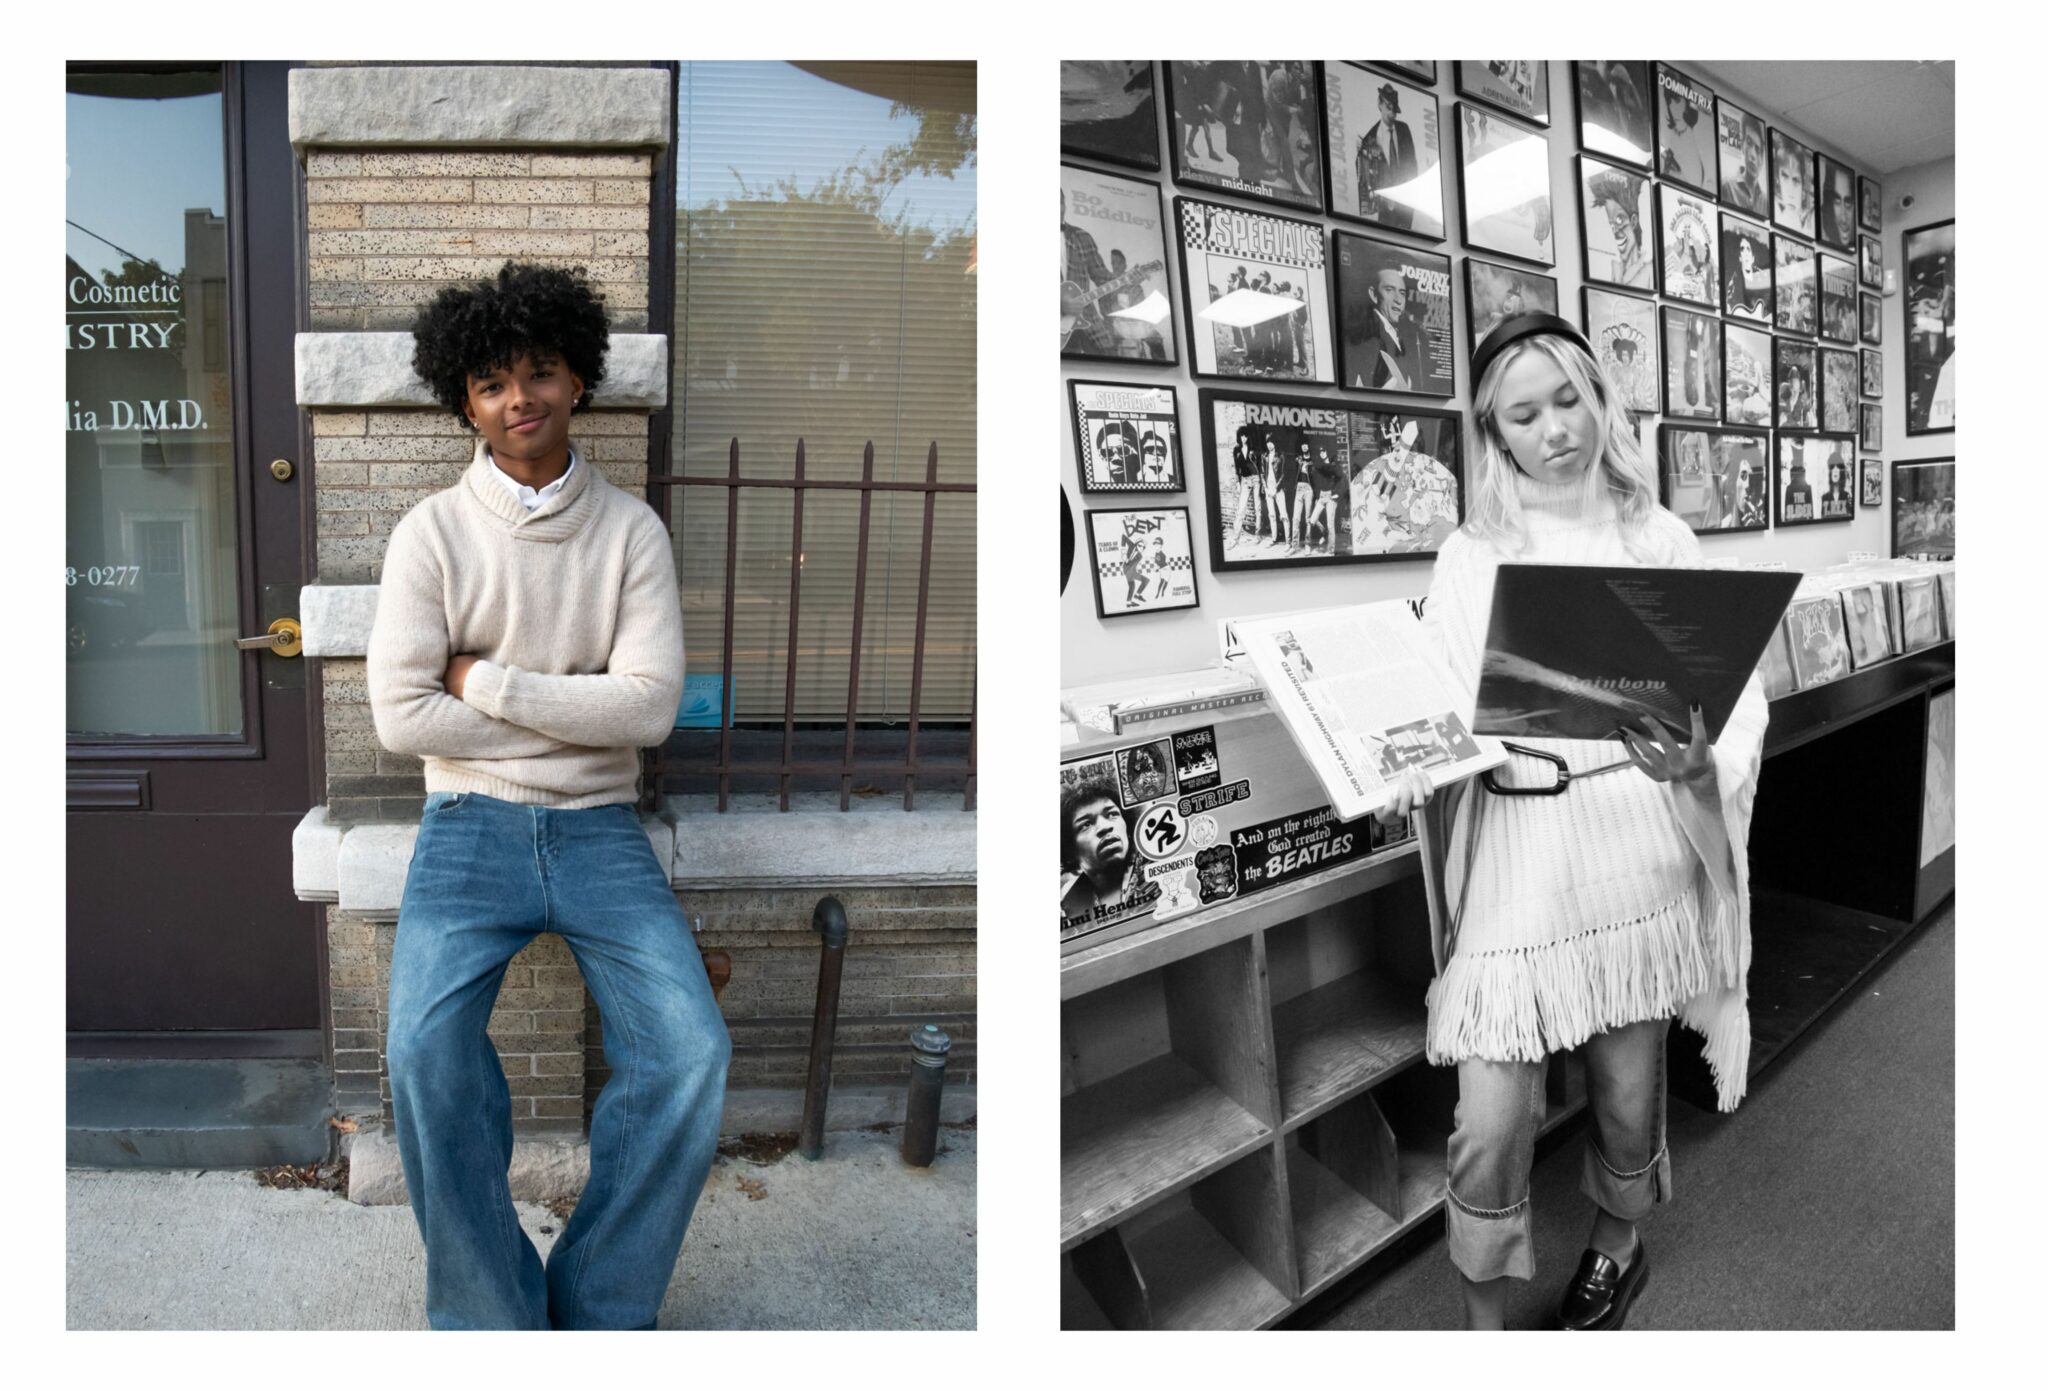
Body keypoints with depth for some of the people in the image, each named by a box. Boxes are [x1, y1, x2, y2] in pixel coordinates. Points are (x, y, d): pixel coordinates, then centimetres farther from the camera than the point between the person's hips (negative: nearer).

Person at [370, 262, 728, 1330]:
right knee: (425, 1053, -25)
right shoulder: (433, 533, 2)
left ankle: (598, 1309, 2)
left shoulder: (633, 531, 3)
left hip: (598, 827, 1)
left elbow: (651, 707, -8)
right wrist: (576, 713, -8)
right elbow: (402, 716, -7)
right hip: (470, 826, 0)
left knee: (692, 1052, -19)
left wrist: (487, 683, -8)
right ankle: (492, 1319, -3)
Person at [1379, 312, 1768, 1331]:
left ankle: (1616, 1248, 48)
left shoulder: (1657, 538, 4)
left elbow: (1733, 692, 0)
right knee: (1489, 1129, -2)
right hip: (1513, 857, 0)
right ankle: (1482, 1330, 22)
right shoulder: (1471, 557, 4)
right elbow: (1439, 710, 2)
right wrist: (1407, 776, -19)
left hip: (1636, 852, 1)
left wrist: (1699, 764, -20)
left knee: (1628, 1099, 16)